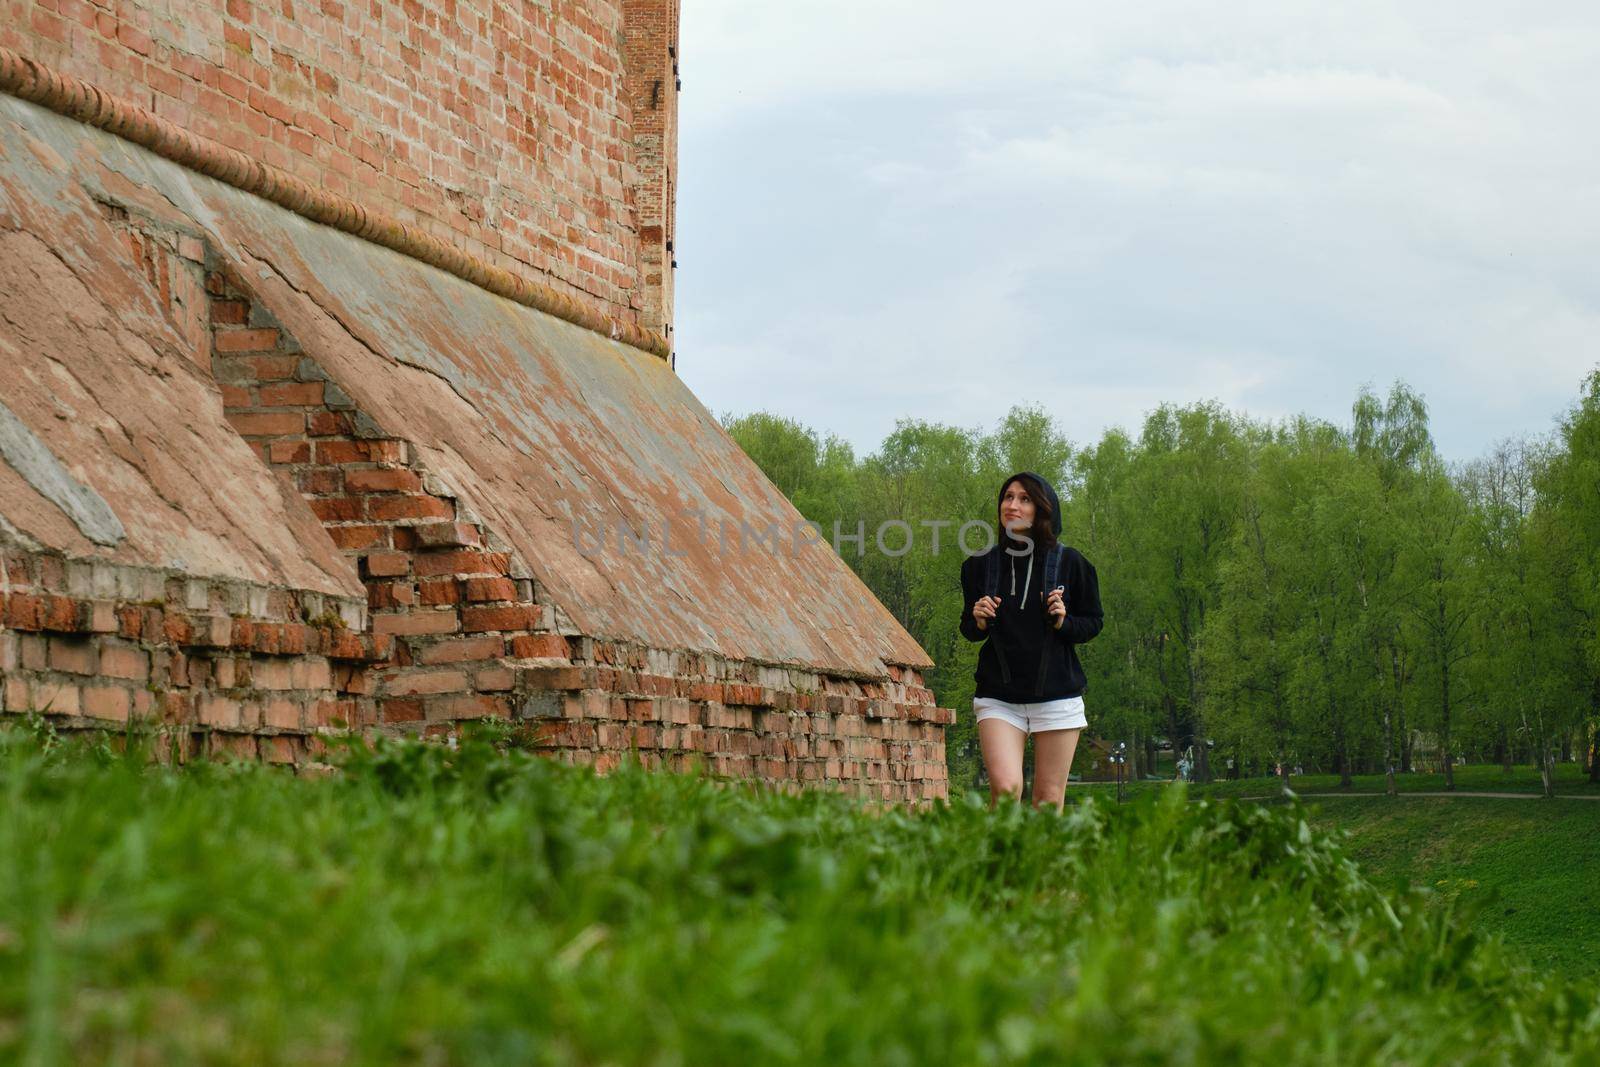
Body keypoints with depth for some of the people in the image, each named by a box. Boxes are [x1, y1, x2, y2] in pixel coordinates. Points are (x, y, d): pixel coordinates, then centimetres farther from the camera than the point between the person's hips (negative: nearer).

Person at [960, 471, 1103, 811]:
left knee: (1049, 800, 1)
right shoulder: (981, 565, 5)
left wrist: (1064, 622, -11)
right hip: (998, 698, 0)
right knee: (1005, 786, -17)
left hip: (1056, 696, 0)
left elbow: (1093, 623, 9)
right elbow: (968, 630, 15)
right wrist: (979, 621, -7)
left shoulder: (1069, 563, 0)